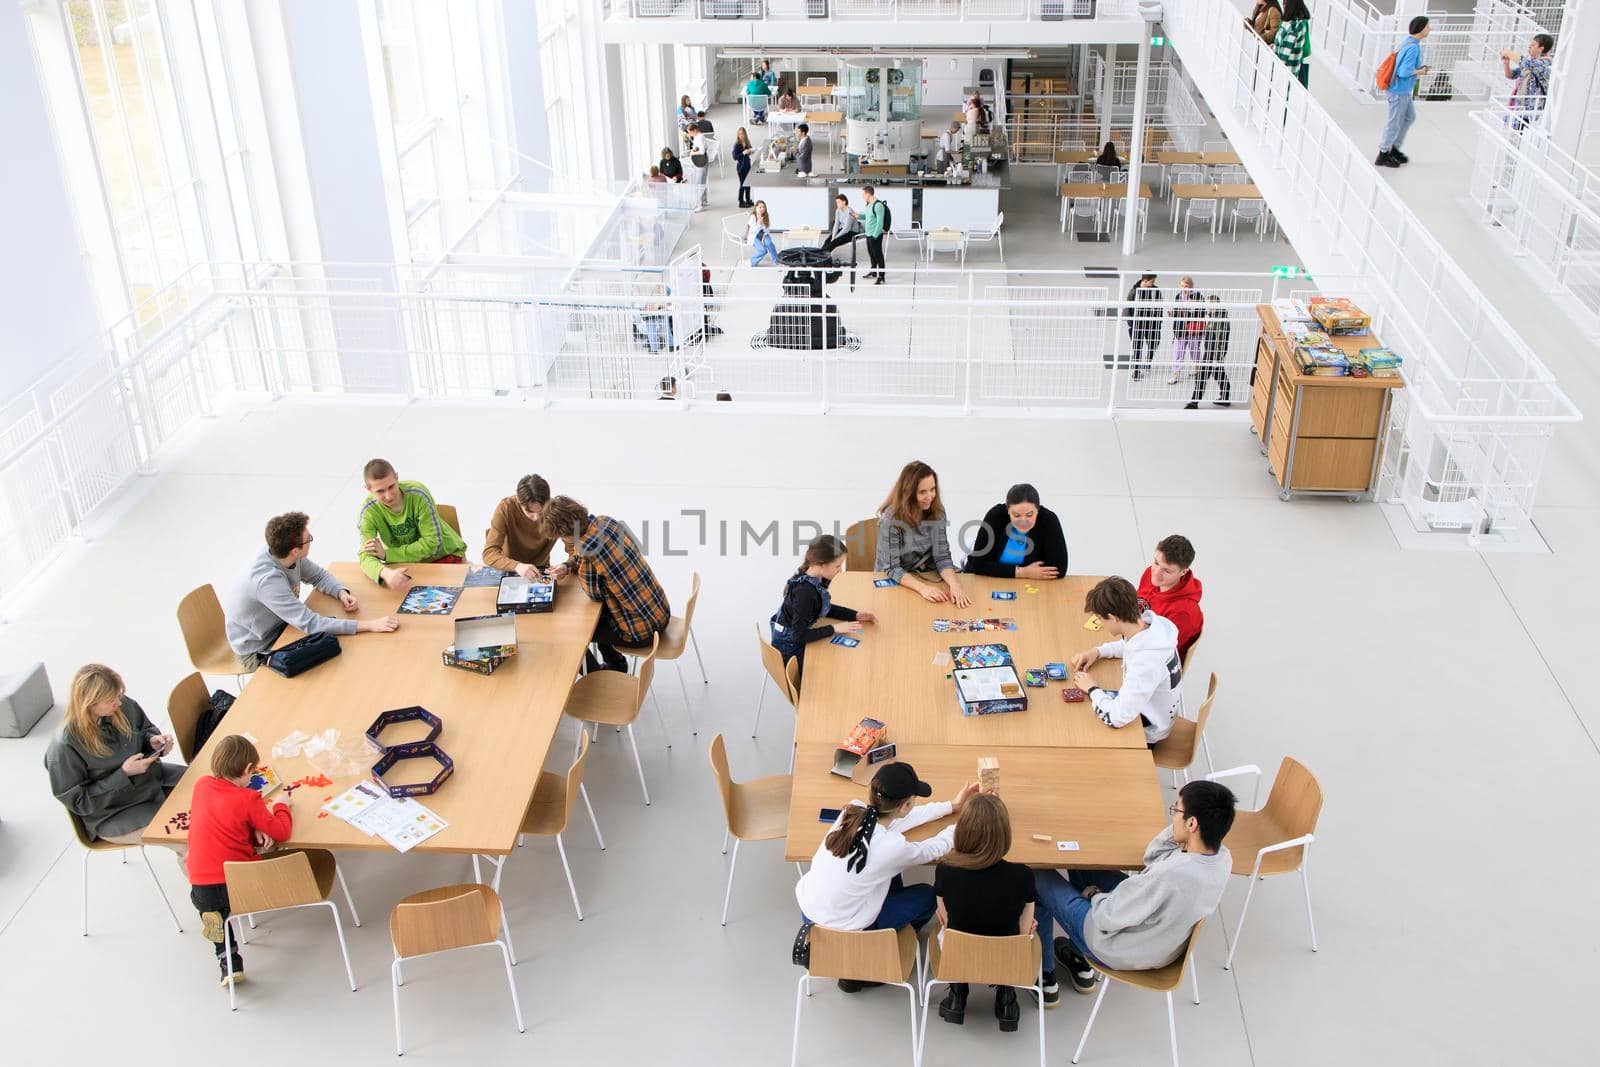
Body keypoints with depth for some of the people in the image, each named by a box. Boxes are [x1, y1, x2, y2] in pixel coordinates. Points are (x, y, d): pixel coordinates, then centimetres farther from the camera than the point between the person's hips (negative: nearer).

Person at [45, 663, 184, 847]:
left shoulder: (124, 706, -11)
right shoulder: (64, 748, -26)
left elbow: (145, 729, 11)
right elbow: (79, 801, -18)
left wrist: (153, 740, -12)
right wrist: (123, 775, -25)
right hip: (113, 815, -6)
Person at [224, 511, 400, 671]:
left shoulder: (279, 552, -14)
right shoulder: (267, 580, -37)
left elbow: (319, 575, 4)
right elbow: (310, 624, -38)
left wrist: (342, 593, -18)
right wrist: (370, 625, -40)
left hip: (279, 628, 7)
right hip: (258, 652, -7)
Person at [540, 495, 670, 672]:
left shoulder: (586, 548, -27)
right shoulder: (604, 521, -3)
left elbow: (595, 595, -10)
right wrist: (567, 566, 3)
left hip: (642, 631, -7)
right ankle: (616, 664, 47)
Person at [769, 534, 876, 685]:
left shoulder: (817, 579, -9)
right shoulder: (805, 592, -33)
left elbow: (824, 608, 10)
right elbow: (800, 636, -30)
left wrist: (856, 615, -2)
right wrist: (834, 628, -23)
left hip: (793, 638, 8)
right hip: (791, 651, -8)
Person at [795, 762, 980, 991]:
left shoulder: (852, 811, -12)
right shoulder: (891, 848, -28)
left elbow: (895, 819, 8)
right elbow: (933, 850, -6)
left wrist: (952, 806, 17)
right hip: (838, 934, -6)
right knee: (928, 896, 11)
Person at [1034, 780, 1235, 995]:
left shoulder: (1168, 876, -41)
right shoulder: (1222, 858, -16)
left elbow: (1108, 919, -27)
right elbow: (1152, 856, 1)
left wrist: (1095, 896, -7)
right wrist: (1178, 829, -15)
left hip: (1120, 954, -8)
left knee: (1039, 876, 8)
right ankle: (1078, 957, 36)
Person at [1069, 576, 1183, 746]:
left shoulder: (1146, 661, -40)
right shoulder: (1153, 624, -16)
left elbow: (1116, 717, -38)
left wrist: (1092, 689, -21)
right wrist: (1098, 652, -3)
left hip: (1147, 732, -7)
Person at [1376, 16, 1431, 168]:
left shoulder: (1408, 41, 3)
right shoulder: (1413, 48, -25)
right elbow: (1404, 72, -28)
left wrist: (1419, 67, 7)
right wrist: (1420, 72, -11)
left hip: (1404, 90, 10)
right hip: (1400, 91, -10)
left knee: (1410, 117, 21)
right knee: (1394, 122, 3)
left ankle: (1394, 148, 31)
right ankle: (1383, 155, 16)